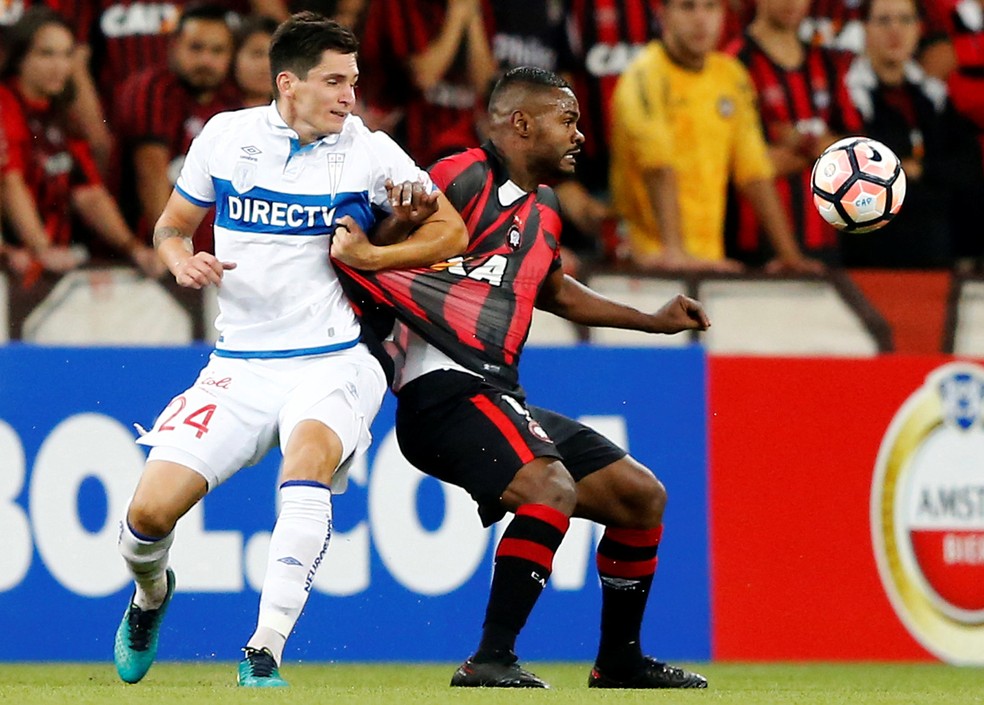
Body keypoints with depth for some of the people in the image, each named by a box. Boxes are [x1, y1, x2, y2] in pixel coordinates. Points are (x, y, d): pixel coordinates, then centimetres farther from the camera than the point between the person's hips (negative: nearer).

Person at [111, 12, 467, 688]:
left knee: (310, 450, -36)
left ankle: (264, 652, -33)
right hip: (239, 369, 2)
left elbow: (453, 231, 5)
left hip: (332, 363, -2)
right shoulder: (226, 136, 3)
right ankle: (151, 594, 27)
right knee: (150, 510, -12)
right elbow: (172, 226, 16)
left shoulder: (369, 150, -1)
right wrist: (183, 260, -8)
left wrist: (370, 256, -11)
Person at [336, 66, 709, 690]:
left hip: (501, 398, 10)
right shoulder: (467, 177, -7)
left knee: (641, 496, 12)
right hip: (445, 390, -10)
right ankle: (491, 661, -30)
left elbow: (553, 290, 40)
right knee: (552, 487, -32)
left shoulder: (545, 209, 21)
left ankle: (619, 661, 25)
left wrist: (655, 321, 42)